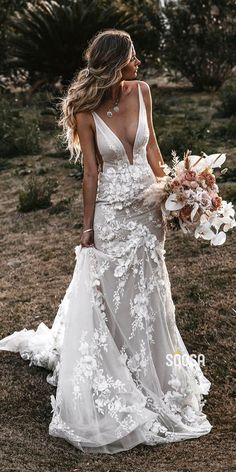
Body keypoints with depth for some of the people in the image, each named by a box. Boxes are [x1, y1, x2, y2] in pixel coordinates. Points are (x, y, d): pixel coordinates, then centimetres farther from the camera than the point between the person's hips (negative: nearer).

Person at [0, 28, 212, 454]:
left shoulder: (141, 92, -3)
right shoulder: (87, 112, -15)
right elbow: (91, 172, -10)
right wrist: (88, 227, -6)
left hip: (147, 205, 5)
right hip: (112, 211, -4)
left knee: (147, 290, 17)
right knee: (109, 294, 9)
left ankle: (149, 367, 37)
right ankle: (112, 379, 28)